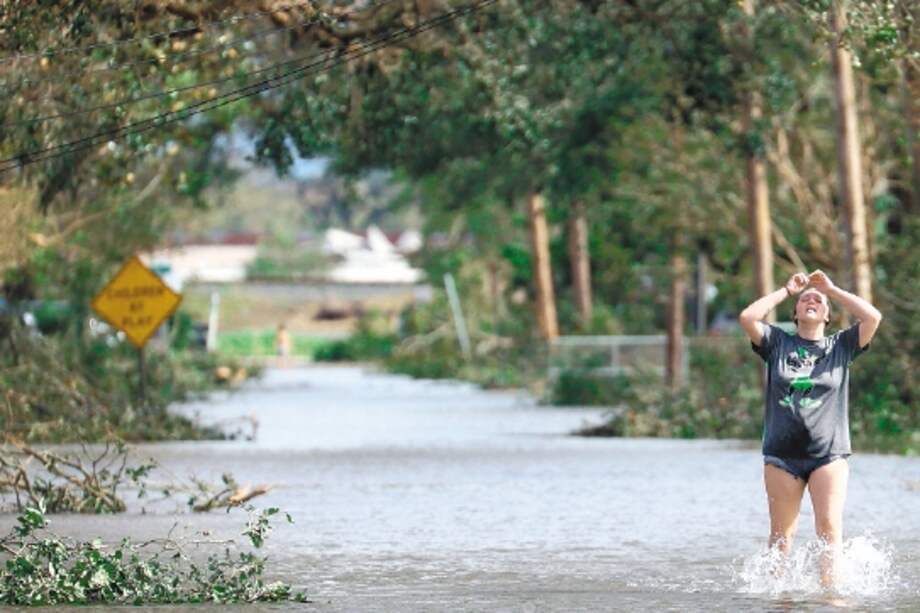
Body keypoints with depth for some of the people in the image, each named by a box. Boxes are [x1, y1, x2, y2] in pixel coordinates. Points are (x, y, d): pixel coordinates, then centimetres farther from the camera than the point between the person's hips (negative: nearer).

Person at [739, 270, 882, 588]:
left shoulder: (841, 345, 9)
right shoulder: (778, 343, 9)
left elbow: (873, 317, -5)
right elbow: (747, 318, -5)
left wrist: (832, 289, 3)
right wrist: (787, 290, 4)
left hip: (829, 454, -1)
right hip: (781, 454, 1)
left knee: (830, 528, -13)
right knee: (781, 532, 6)